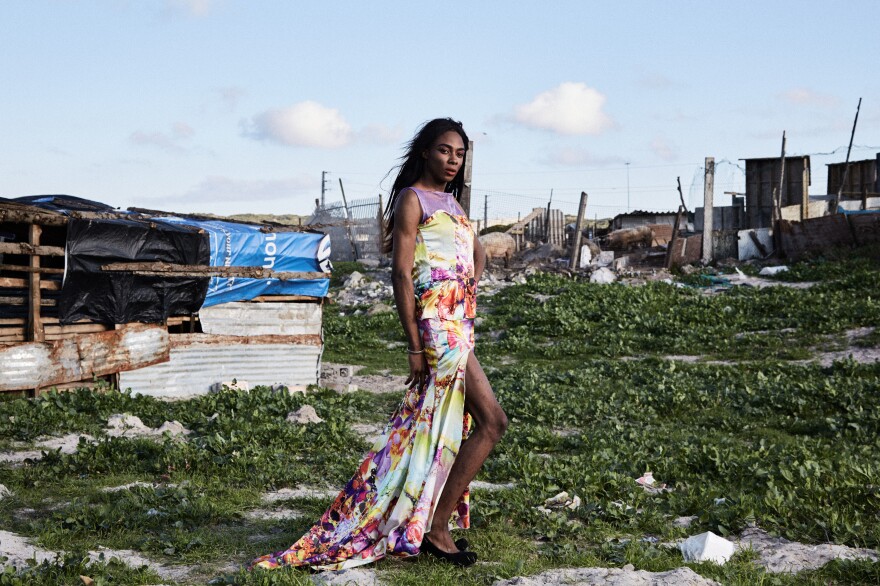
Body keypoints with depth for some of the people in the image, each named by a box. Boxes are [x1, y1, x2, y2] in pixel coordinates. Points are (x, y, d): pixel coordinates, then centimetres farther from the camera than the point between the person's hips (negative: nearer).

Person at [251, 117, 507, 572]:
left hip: (458, 324, 8)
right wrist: (414, 344, -18)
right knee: (491, 421, -9)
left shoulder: (450, 202, 19)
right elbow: (401, 272, -13)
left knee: (434, 427, 11)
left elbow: (478, 255, 35)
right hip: (436, 325, -8)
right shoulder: (412, 198, -6)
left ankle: (423, 521, 19)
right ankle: (435, 526, -4)